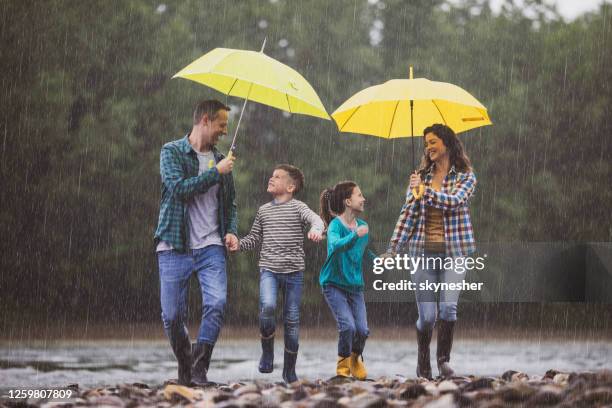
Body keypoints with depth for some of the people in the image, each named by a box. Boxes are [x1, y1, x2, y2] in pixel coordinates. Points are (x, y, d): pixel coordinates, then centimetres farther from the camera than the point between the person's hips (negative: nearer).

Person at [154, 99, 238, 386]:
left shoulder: (220, 160, 16)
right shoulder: (172, 152, 1)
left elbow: (229, 203, 24)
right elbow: (179, 188, -16)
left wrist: (231, 230, 5)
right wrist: (216, 172, -11)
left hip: (211, 247, 3)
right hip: (175, 247, -3)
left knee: (216, 304, -19)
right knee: (172, 316, -1)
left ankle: (199, 369, -12)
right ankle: (184, 367, 21)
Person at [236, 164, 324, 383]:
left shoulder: (297, 207, 1)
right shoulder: (263, 211, 12)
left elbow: (316, 219, -16)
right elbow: (254, 238, 20)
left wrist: (316, 229, -39)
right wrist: (237, 244, 1)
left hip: (294, 271, -1)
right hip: (268, 269, 1)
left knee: (292, 319, 4)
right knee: (267, 307, -25)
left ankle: (289, 370, 17)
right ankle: (267, 352, -2)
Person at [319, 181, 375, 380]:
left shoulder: (362, 226, 2)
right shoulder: (336, 225, -16)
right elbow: (336, 245, -37)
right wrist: (355, 235, -52)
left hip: (355, 285, 5)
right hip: (334, 284, -5)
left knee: (363, 330, -6)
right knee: (348, 326, -19)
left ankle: (356, 359, 25)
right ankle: (343, 364, 6)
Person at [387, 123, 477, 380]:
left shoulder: (465, 177, 3)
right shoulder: (420, 176, 11)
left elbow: (453, 201, -16)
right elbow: (408, 213, 7)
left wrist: (425, 190, -10)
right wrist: (393, 249, 0)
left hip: (453, 250, -2)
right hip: (424, 250, 2)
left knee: (448, 307, -18)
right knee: (427, 315, -2)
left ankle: (443, 359, -2)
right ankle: (423, 362, 20)